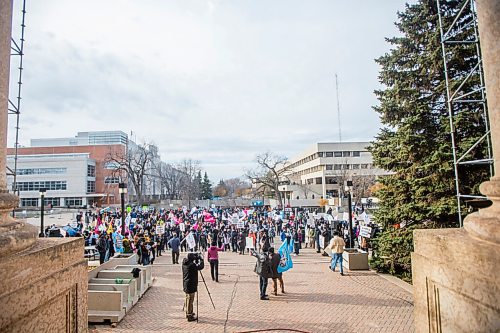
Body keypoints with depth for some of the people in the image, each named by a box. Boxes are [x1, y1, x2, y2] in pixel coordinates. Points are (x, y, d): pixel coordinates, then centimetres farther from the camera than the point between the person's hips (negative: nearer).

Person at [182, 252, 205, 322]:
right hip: (190, 285, -9)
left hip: (185, 284, 9)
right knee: (190, 300, -1)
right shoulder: (191, 265, -22)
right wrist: (201, 259, -7)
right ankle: (189, 316, 7)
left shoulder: (184, 263, 4)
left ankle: (188, 313, 34)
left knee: (188, 299, 21)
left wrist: (197, 259, 9)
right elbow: (201, 267, -19)